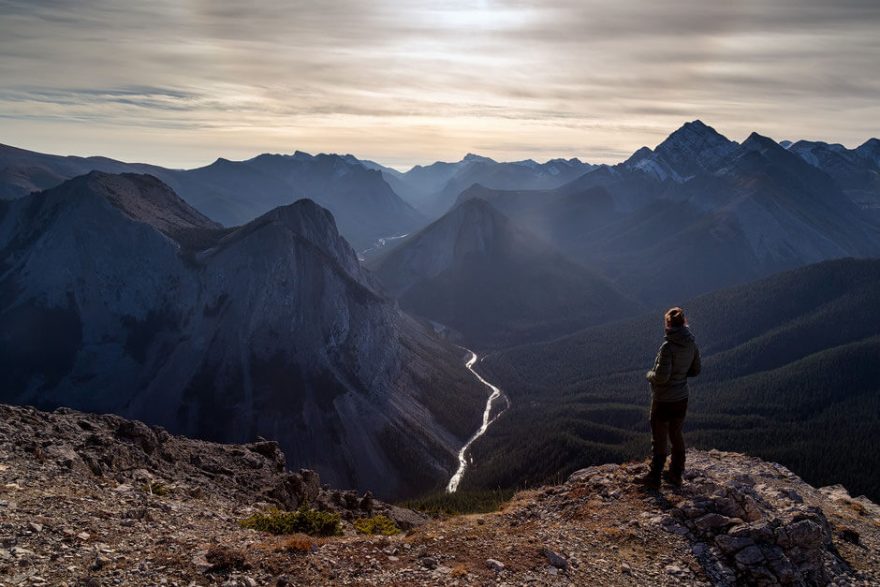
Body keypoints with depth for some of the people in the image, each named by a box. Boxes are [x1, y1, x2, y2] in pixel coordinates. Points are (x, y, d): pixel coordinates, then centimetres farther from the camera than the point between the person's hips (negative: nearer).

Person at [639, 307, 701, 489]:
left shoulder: (668, 346, -25)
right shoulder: (691, 344, -4)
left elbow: (661, 376, -25)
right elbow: (695, 370, 8)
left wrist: (649, 375, -6)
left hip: (663, 400, -6)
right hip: (681, 398, 6)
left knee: (659, 439, 8)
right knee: (676, 436, 21)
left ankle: (654, 478, 21)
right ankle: (676, 475, 34)